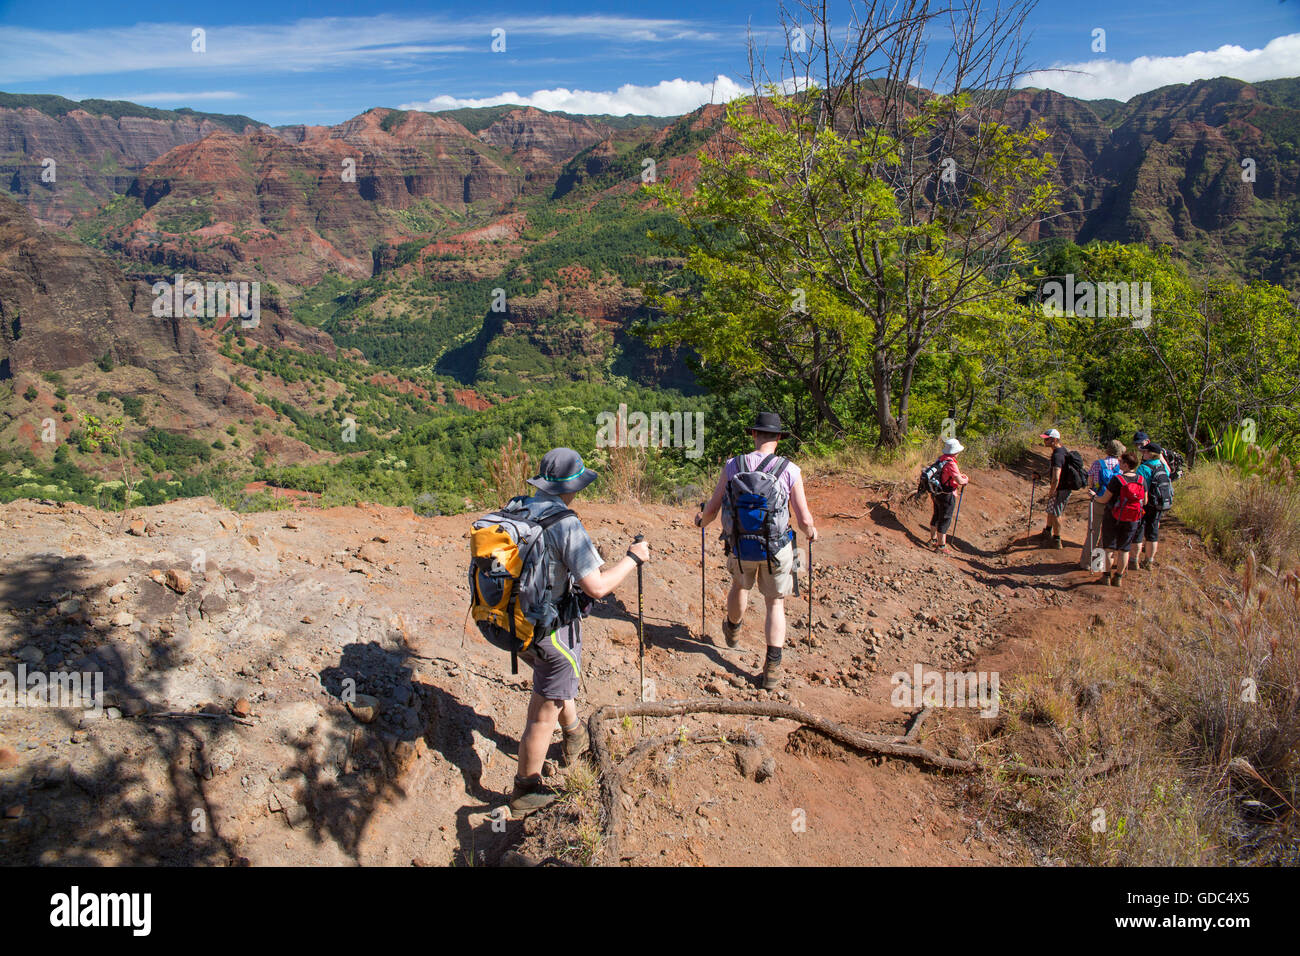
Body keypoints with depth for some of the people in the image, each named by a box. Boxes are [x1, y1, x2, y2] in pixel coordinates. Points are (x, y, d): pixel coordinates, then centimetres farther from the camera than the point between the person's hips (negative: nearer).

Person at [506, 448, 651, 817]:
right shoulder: (565, 525, -24)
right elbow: (596, 586, -27)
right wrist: (633, 558, -12)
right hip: (552, 629, -8)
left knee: (554, 681, 32)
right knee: (545, 710, 9)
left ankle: (575, 738, 53)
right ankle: (525, 791, 22)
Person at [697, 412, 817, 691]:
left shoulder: (733, 466, -9)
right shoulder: (789, 470, -13)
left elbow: (712, 508, -2)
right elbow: (804, 519, -10)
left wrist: (701, 520, 21)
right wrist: (811, 532, 14)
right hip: (777, 551, -2)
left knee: (740, 585, 31)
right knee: (775, 604, 15)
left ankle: (733, 630, 57)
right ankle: (772, 667, 8)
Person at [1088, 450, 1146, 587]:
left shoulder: (1117, 480, -20)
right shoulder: (1142, 480, -5)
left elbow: (1104, 500, -14)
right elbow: (1144, 502, 5)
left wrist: (1093, 496, 6)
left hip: (1113, 518, -4)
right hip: (1132, 521, 4)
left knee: (1109, 547, 10)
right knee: (1124, 549, 13)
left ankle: (1107, 576, 15)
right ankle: (1119, 577, 20)